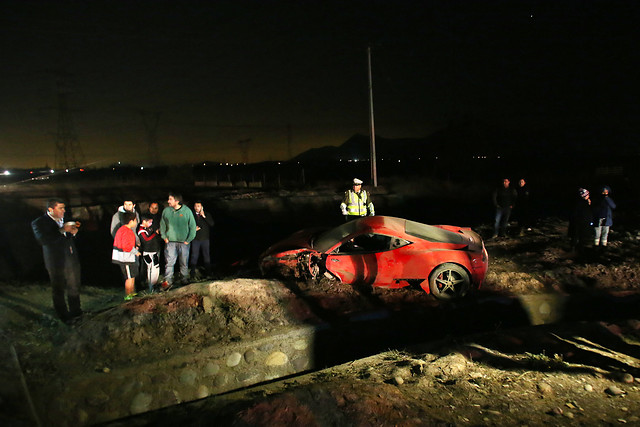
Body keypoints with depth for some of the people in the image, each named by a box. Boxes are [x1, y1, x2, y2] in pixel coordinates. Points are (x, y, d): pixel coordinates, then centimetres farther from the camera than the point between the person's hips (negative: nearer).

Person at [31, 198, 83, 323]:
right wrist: (62, 230, -28)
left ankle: (75, 312, 33)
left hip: (72, 261, 6)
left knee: (74, 288, 17)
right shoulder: (39, 223, -10)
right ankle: (64, 316, 22)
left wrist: (73, 232, -4)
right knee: (58, 291, 7)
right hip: (57, 263, -6)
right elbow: (43, 240, -27)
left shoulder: (64, 220, 9)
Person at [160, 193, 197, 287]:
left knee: (184, 263, 8)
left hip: (183, 242, -1)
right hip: (170, 242, 1)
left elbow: (193, 226, -1)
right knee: (169, 262, -3)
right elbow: (162, 225, 13)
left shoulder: (187, 211, -6)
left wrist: (188, 240, -4)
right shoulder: (166, 211, 0)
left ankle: (184, 280, 23)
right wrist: (164, 237, 4)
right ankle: (168, 281, 6)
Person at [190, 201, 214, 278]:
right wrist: (193, 229, -8)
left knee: (206, 255, 5)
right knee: (194, 255, 0)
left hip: (205, 239, 0)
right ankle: (193, 271, 9)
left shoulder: (207, 215, 6)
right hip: (195, 239, 0)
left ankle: (208, 271, 13)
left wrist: (204, 216, -14)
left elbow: (211, 224, -8)